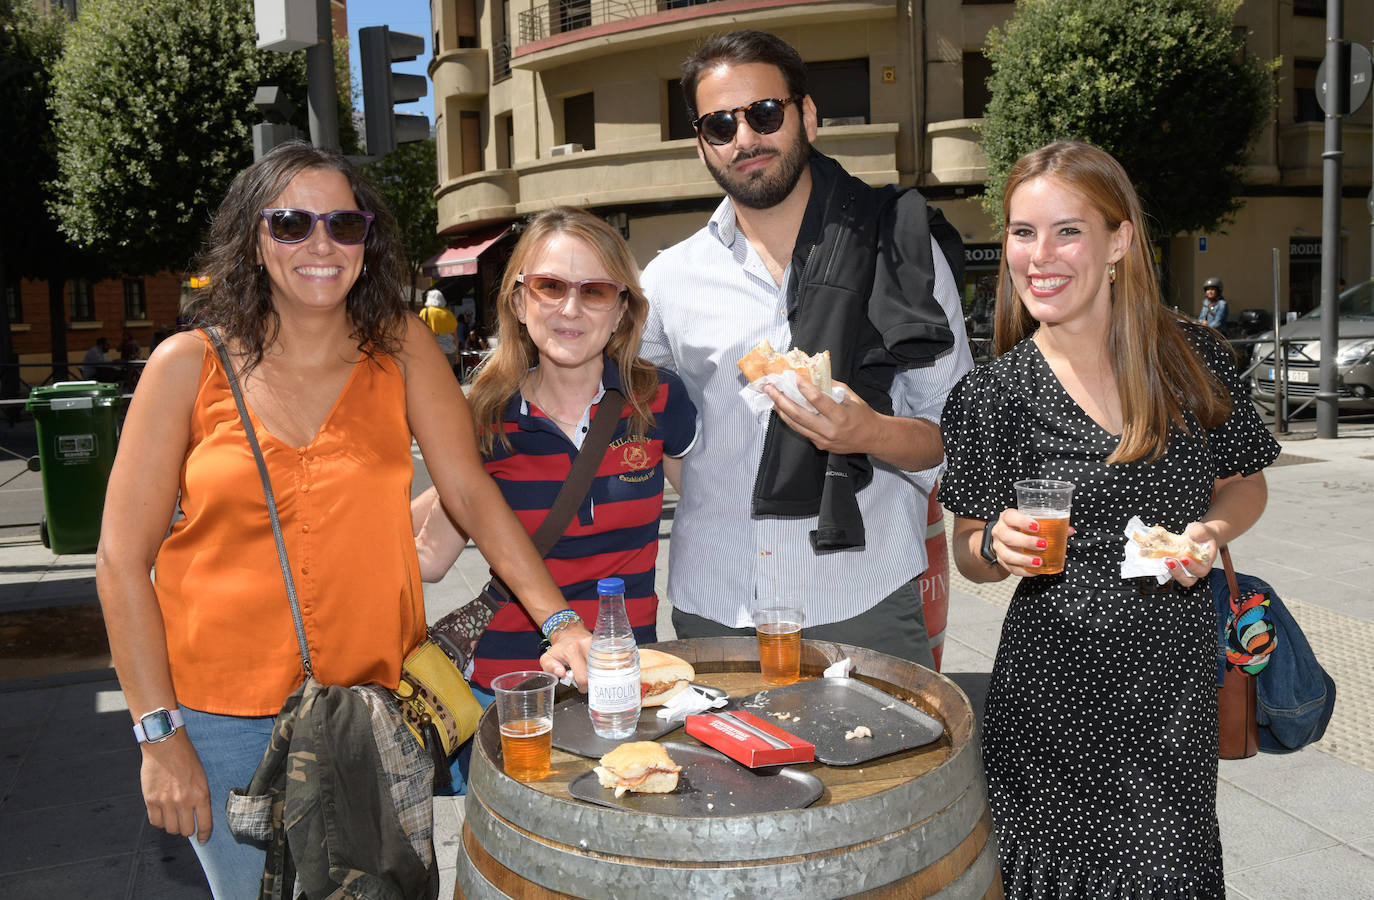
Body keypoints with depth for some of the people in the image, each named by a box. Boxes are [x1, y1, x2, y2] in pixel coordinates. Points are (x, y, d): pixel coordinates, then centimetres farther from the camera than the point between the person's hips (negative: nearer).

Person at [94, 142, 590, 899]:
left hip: (378, 694, 1)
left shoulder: (400, 348, -2)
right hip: (226, 714, -1)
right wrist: (160, 735, -7)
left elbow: (471, 493, -5)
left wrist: (561, 622, -16)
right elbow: (122, 560, -4)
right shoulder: (190, 365, -6)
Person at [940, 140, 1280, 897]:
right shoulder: (994, 394, -7)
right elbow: (967, 551, 0)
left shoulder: (1194, 358, -1)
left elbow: (1245, 483, 13)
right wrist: (1000, 546, -22)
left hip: (1179, 674, 2)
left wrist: (1212, 531, -8)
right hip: (1055, 687, -2)